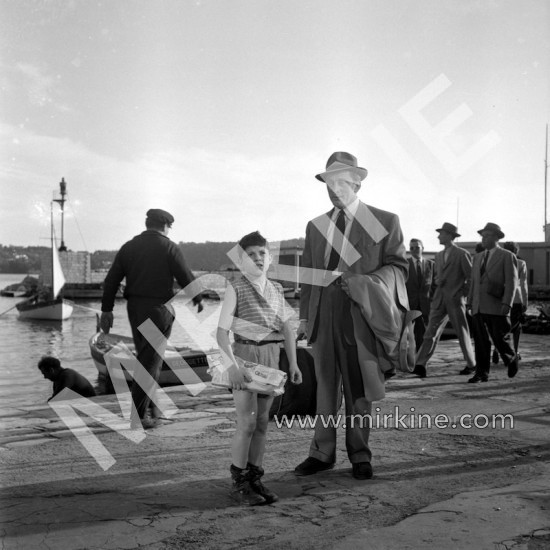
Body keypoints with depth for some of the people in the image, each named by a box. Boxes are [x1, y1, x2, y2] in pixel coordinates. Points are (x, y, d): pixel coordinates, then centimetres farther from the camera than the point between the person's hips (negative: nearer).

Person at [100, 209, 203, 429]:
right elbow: (186, 278, -6)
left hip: (134, 308, 6)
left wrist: (107, 309, 8)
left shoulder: (128, 246, 8)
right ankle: (136, 416, -3)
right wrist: (198, 299, 11)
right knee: (150, 362, -1)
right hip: (158, 308, -5)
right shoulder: (168, 247, -6)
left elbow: (111, 280, 5)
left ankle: (150, 408, 25)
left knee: (146, 357, 19)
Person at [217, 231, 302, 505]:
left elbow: (287, 328, 12)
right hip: (246, 353, -5)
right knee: (247, 422, -5)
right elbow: (222, 332, -12)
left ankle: (255, 478, 21)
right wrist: (231, 364, -22)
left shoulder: (276, 290, 9)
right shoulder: (236, 288, -7)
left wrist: (293, 362, 5)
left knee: (262, 421, 10)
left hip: (271, 356, 5)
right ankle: (239, 482, 9)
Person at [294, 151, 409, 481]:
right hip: (324, 317, 4)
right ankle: (323, 453, 17)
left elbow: (398, 267, -1)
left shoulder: (385, 222, 2)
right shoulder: (316, 226, 14)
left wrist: (362, 283, -17)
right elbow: (309, 276, 15)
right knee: (325, 387, 8)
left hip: (362, 317, -3)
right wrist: (305, 316, 8)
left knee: (359, 389, 4)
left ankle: (360, 457, 17)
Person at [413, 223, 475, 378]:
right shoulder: (439, 255, 16)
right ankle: (420, 365, -10)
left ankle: (471, 364, 22)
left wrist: (463, 293, -7)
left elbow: (471, 277, -5)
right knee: (431, 332, -4)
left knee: (462, 333, 6)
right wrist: (438, 283, 7)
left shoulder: (462, 254, -5)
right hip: (439, 299, 6)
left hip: (455, 299, -5)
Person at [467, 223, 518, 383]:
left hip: (496, 307, -5)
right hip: (479, 308, 5)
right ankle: (481, 373, 5)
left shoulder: (507, 256, -1)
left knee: (498, 338, -3)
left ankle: (511, 359, 26)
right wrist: (470, 302, 13)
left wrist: (507, 304, -16)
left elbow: (511, 282, -7)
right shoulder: (478, 257, 18)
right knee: (480, 341, 1)